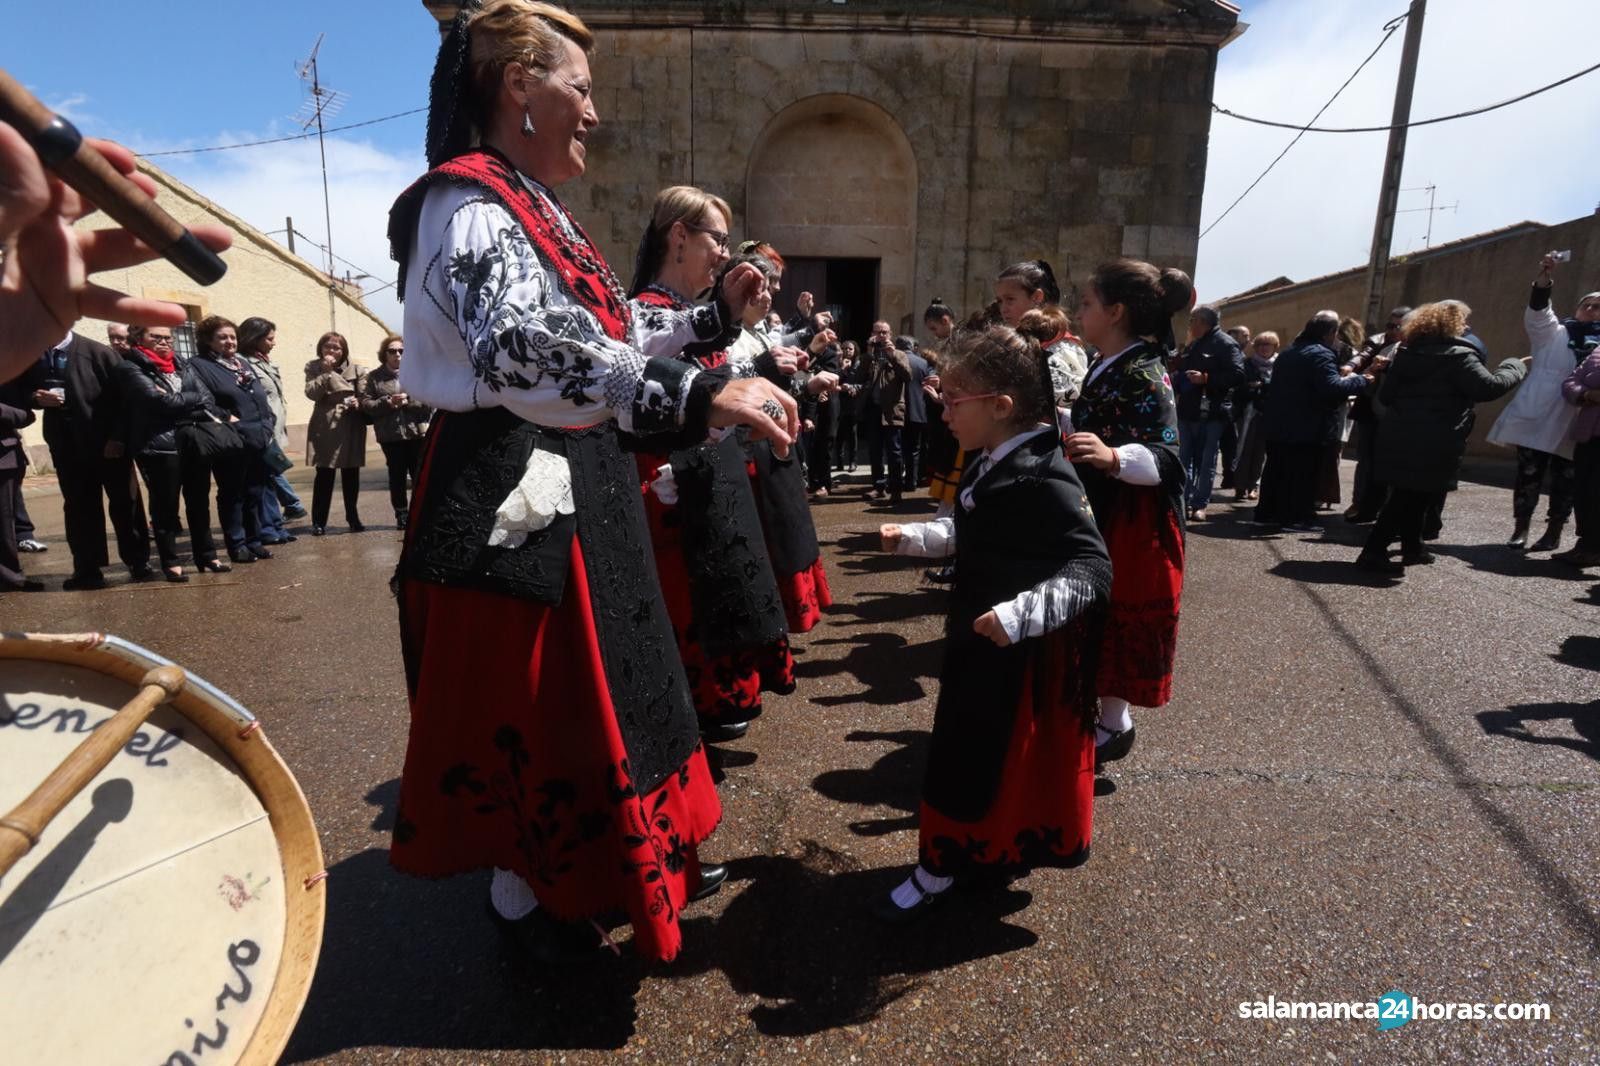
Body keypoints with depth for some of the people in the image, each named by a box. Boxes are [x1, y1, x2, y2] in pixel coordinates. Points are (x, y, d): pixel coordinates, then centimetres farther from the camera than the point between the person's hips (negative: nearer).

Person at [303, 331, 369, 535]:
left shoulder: (355, 370, 5)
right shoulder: (314, 368, 5)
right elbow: (311, 393, -9)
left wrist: (357, 402, -17)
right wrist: (326, 372, -15)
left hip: (351, 428, 1)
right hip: (325, 428, -1)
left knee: (351, 475, 7)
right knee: (324, 475, 0)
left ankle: (353, 518, 20)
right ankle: (319, 522, 7)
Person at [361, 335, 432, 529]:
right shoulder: (373, 378, 7)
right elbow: (366, 405, -1)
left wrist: (409, 401, -15)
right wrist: (388, 402, -15)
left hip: (417, 433, 0)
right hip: (391, 436, 1)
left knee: (420, 476, 3)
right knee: (397, 477, 7)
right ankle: (401, 514, 18)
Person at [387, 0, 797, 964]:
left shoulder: (537, 212, 16)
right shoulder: (469, 204, -14)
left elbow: (603, 339, 20)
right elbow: (520, 346, -34)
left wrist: (710, 314, 17)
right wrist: (698, 395, -43)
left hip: (580, 484, 10)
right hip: (519, 490, -10)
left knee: (593, 677, 19)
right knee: (525, 693, 4)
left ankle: (630, 854, 38)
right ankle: (523, 893, 27)